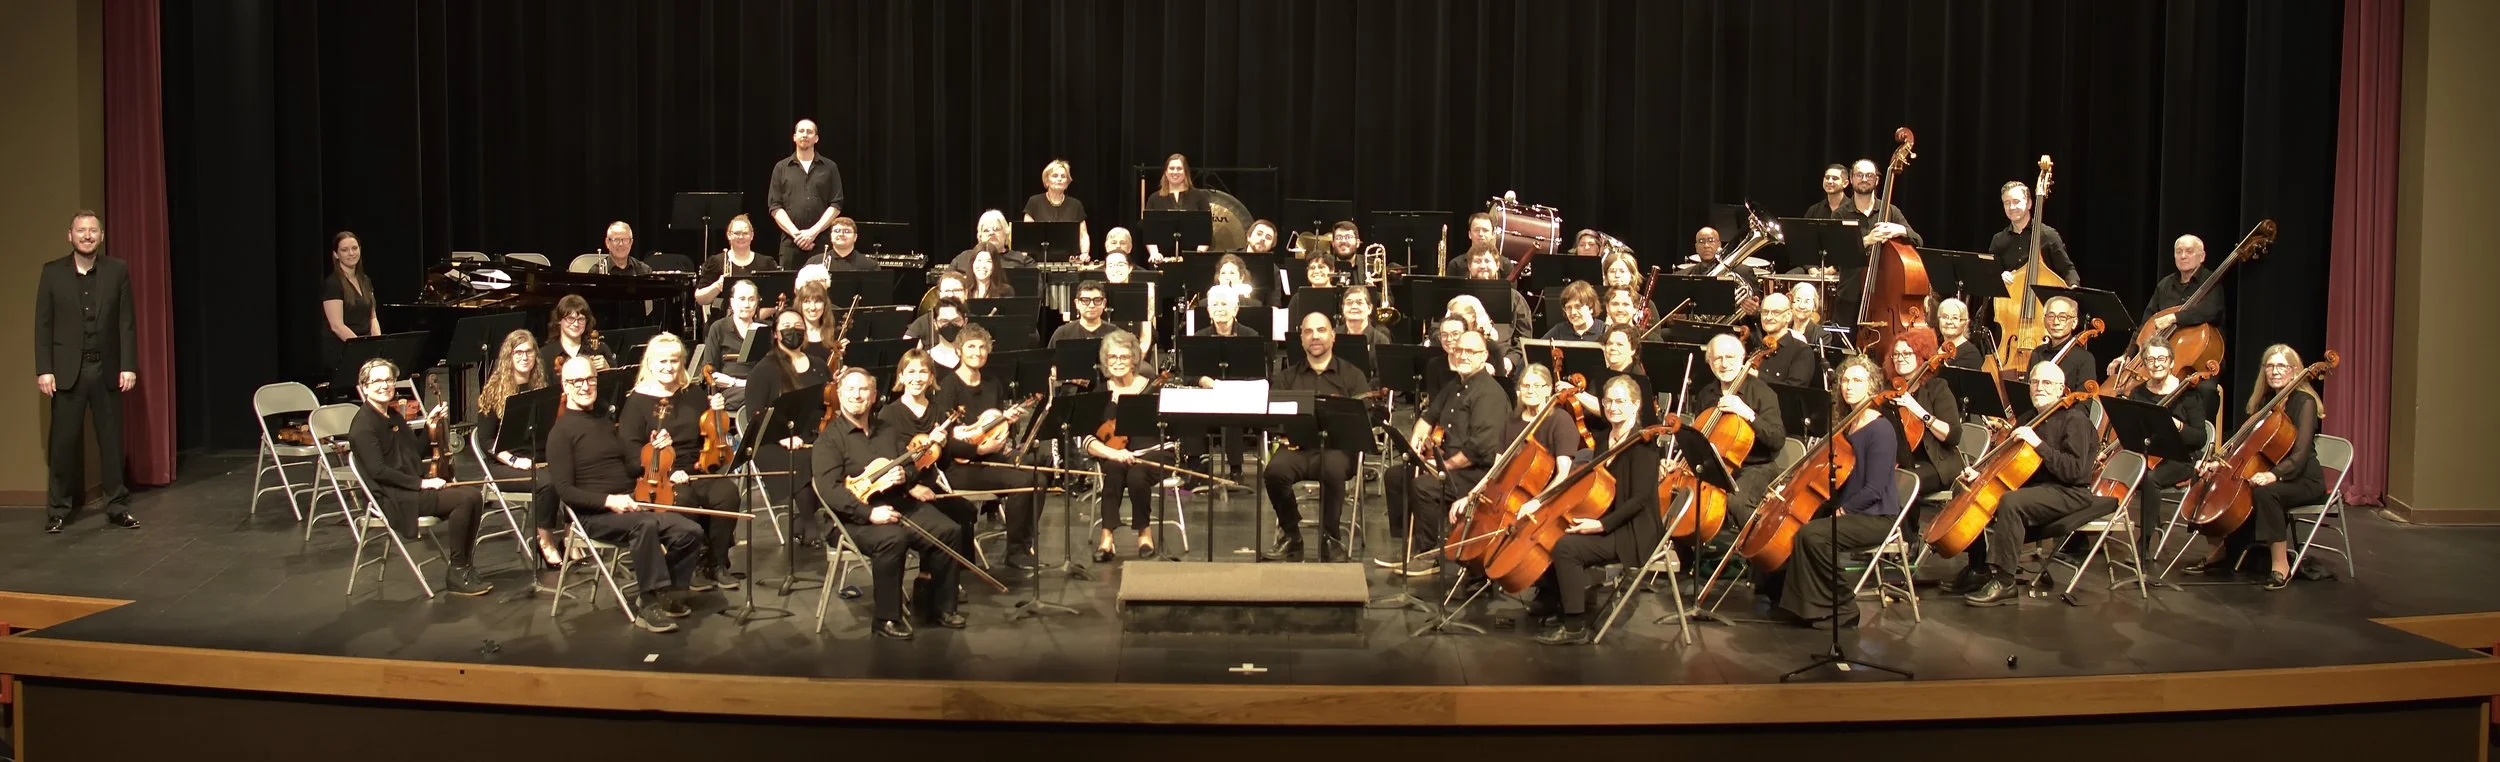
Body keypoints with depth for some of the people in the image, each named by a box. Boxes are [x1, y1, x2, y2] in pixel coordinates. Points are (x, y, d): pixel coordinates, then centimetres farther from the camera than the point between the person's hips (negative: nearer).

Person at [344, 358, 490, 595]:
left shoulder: (393, 416, 16)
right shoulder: (363, 426, -11)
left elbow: (417, 453, 19)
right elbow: (378, 471, -19)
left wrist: (431, 426, 7)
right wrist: (421, 483, -20)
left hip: (413, 488, 8)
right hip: (393, 499, -8)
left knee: (474, 495, -9)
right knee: (464, 499, -23)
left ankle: (462, 566, -1)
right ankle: (456, 575, -14)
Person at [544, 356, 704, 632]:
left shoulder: (604, 423, 21)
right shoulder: (561, 432, -2)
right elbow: (564, 490, -11)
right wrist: (608, 500, -23)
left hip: (629, 505, 7)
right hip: (594, 514, -7)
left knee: (690, 532, -15)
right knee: (645, 524, -37)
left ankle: (668, 594, 4)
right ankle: (650, 605, -29)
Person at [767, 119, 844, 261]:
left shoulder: (829, 167, 10)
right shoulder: (781, 168, 11)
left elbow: (836, 206, 3)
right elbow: (775, 206, 5)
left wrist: (813, 232, -9)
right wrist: (796, 233, -9)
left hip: (822, 242, -1)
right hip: (791, 243, 1)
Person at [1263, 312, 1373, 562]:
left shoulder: (1352, 375, 13)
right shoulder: (1287, 376, 19)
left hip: (1337, 447, -2)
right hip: (1297, 445, 2)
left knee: (1332, 470, -37)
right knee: (1275, 471, -31)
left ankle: (1331, 538, -15)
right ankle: (1290, 534, -7)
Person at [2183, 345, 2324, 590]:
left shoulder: (2304, 402, -10)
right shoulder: (2264, 401, 12)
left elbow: (2299, 455, -22)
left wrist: (2273, 474, -41)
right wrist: (2218, 462, -8)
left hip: (2302, 480, -7)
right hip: (2267, 471, 7)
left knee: (2264, 492, -38)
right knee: (2213, 480, -11)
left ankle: (2281, 565, -29)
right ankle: (2219, 553, -2)